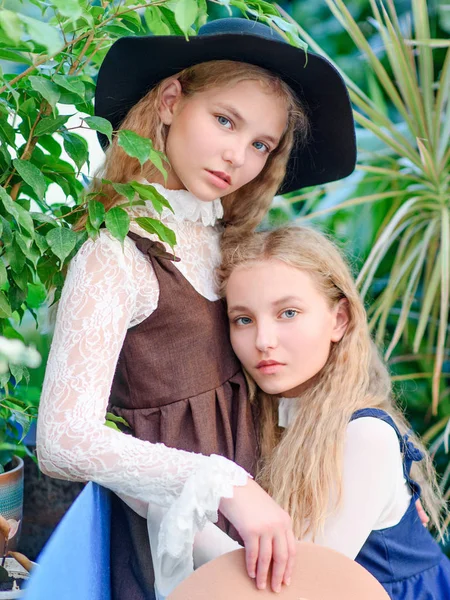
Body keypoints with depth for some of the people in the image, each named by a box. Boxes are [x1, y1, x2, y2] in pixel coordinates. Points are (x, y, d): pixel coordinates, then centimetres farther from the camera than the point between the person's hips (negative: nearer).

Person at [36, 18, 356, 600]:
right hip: (172, 525, -7)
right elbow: (63, 440, -25)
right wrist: (224, 485, -29)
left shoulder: (226, 243, 5)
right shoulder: (117, 255, -16)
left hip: (245, 509, 7)